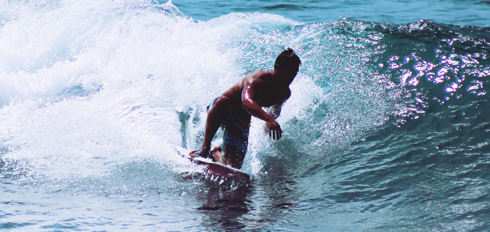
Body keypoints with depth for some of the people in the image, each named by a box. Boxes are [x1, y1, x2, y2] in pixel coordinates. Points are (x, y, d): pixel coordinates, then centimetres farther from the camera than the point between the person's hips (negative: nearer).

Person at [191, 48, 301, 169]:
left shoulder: (285, 93, -5)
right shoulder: (258, 79, -28)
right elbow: (246, 102, -50)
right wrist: (268, 118, -64)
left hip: (241, 122, 6)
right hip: (221, 111, -6)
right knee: (222, 102, -44)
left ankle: (216, 153, 25)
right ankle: (205, 147, -39)